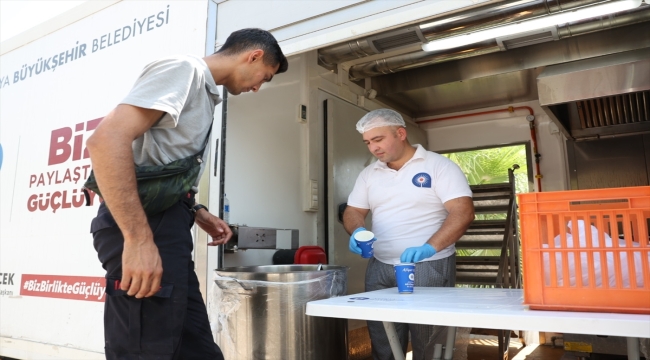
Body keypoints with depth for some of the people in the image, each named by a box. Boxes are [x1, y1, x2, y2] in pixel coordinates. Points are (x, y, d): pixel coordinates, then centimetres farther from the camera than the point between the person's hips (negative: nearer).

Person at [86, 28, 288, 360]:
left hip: (166, 227, 10)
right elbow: (106, 139, -22)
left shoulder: (205, 92, 22)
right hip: (145, 226, -10)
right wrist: (138, 239, -26)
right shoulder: (184, 68, -8)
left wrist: (197, 214, 16)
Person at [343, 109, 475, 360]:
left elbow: (463, 211, -14)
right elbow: (353, 211, 13)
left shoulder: (438, 166, -5)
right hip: (380, 268, 5)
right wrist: (358, 231, -11)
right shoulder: (369, 174, 11)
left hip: (429, 267, -4)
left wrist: (429, 247, -28)